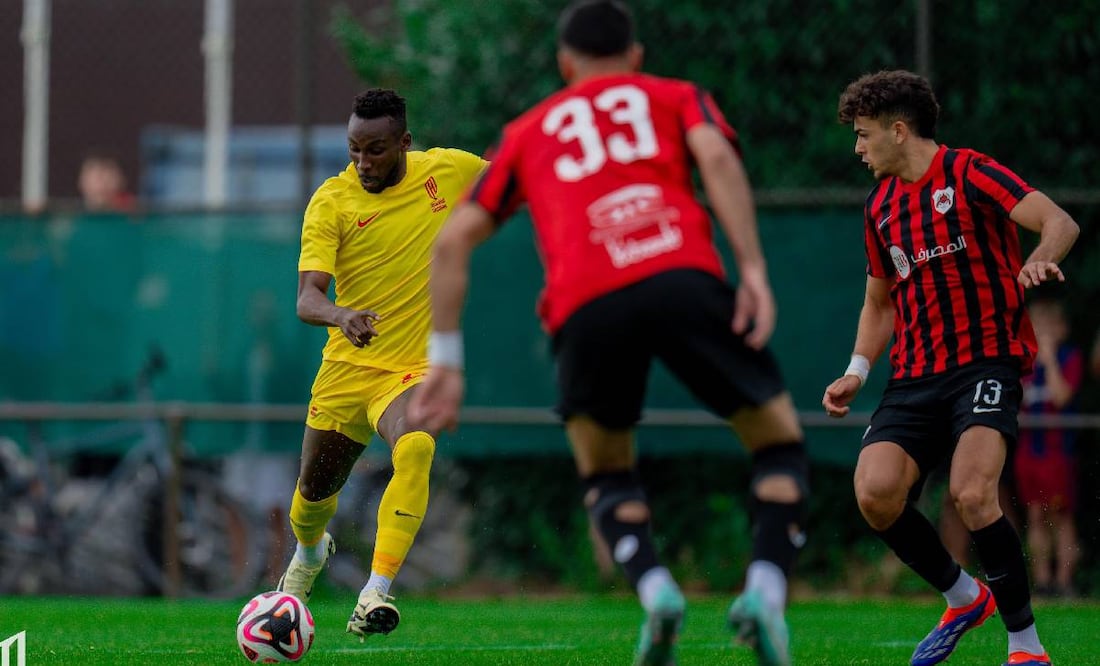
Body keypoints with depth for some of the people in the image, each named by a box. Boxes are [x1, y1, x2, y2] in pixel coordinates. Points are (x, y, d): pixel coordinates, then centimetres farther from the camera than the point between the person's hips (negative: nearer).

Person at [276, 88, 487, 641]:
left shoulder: (447, 170, -3)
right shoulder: (330, 203, -10)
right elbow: (307, 298, -21)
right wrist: (342, 317, -40)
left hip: (416, 367, -1)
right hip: (347, 367, 1)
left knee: (414, 450, -33)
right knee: (314, 491, 13)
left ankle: (376, 593, -35)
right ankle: (308, 553, 51)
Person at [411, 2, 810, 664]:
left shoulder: (528, 132, 32)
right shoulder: (677, 97, 27)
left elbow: (454, 241, 24)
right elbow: (716, 156, 3)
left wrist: (446, 361, 26)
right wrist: (754, 270, -4)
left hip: (587, 308, 1)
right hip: (684, 279, -1)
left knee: (606, 476, 23)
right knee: (780, 443, 16)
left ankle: (654, 589, -6)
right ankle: (766, 590, -10)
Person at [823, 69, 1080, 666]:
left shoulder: (968, 173, -5)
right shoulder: (881, 208, 16)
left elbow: (1059, 222, -16)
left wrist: (1039, 259, -38)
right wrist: (857, 371, 12)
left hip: (986, 360, -6)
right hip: (915, 374, 6)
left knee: (971, 494, -26)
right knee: (875, 493, -16)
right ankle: (963, 598, 9)